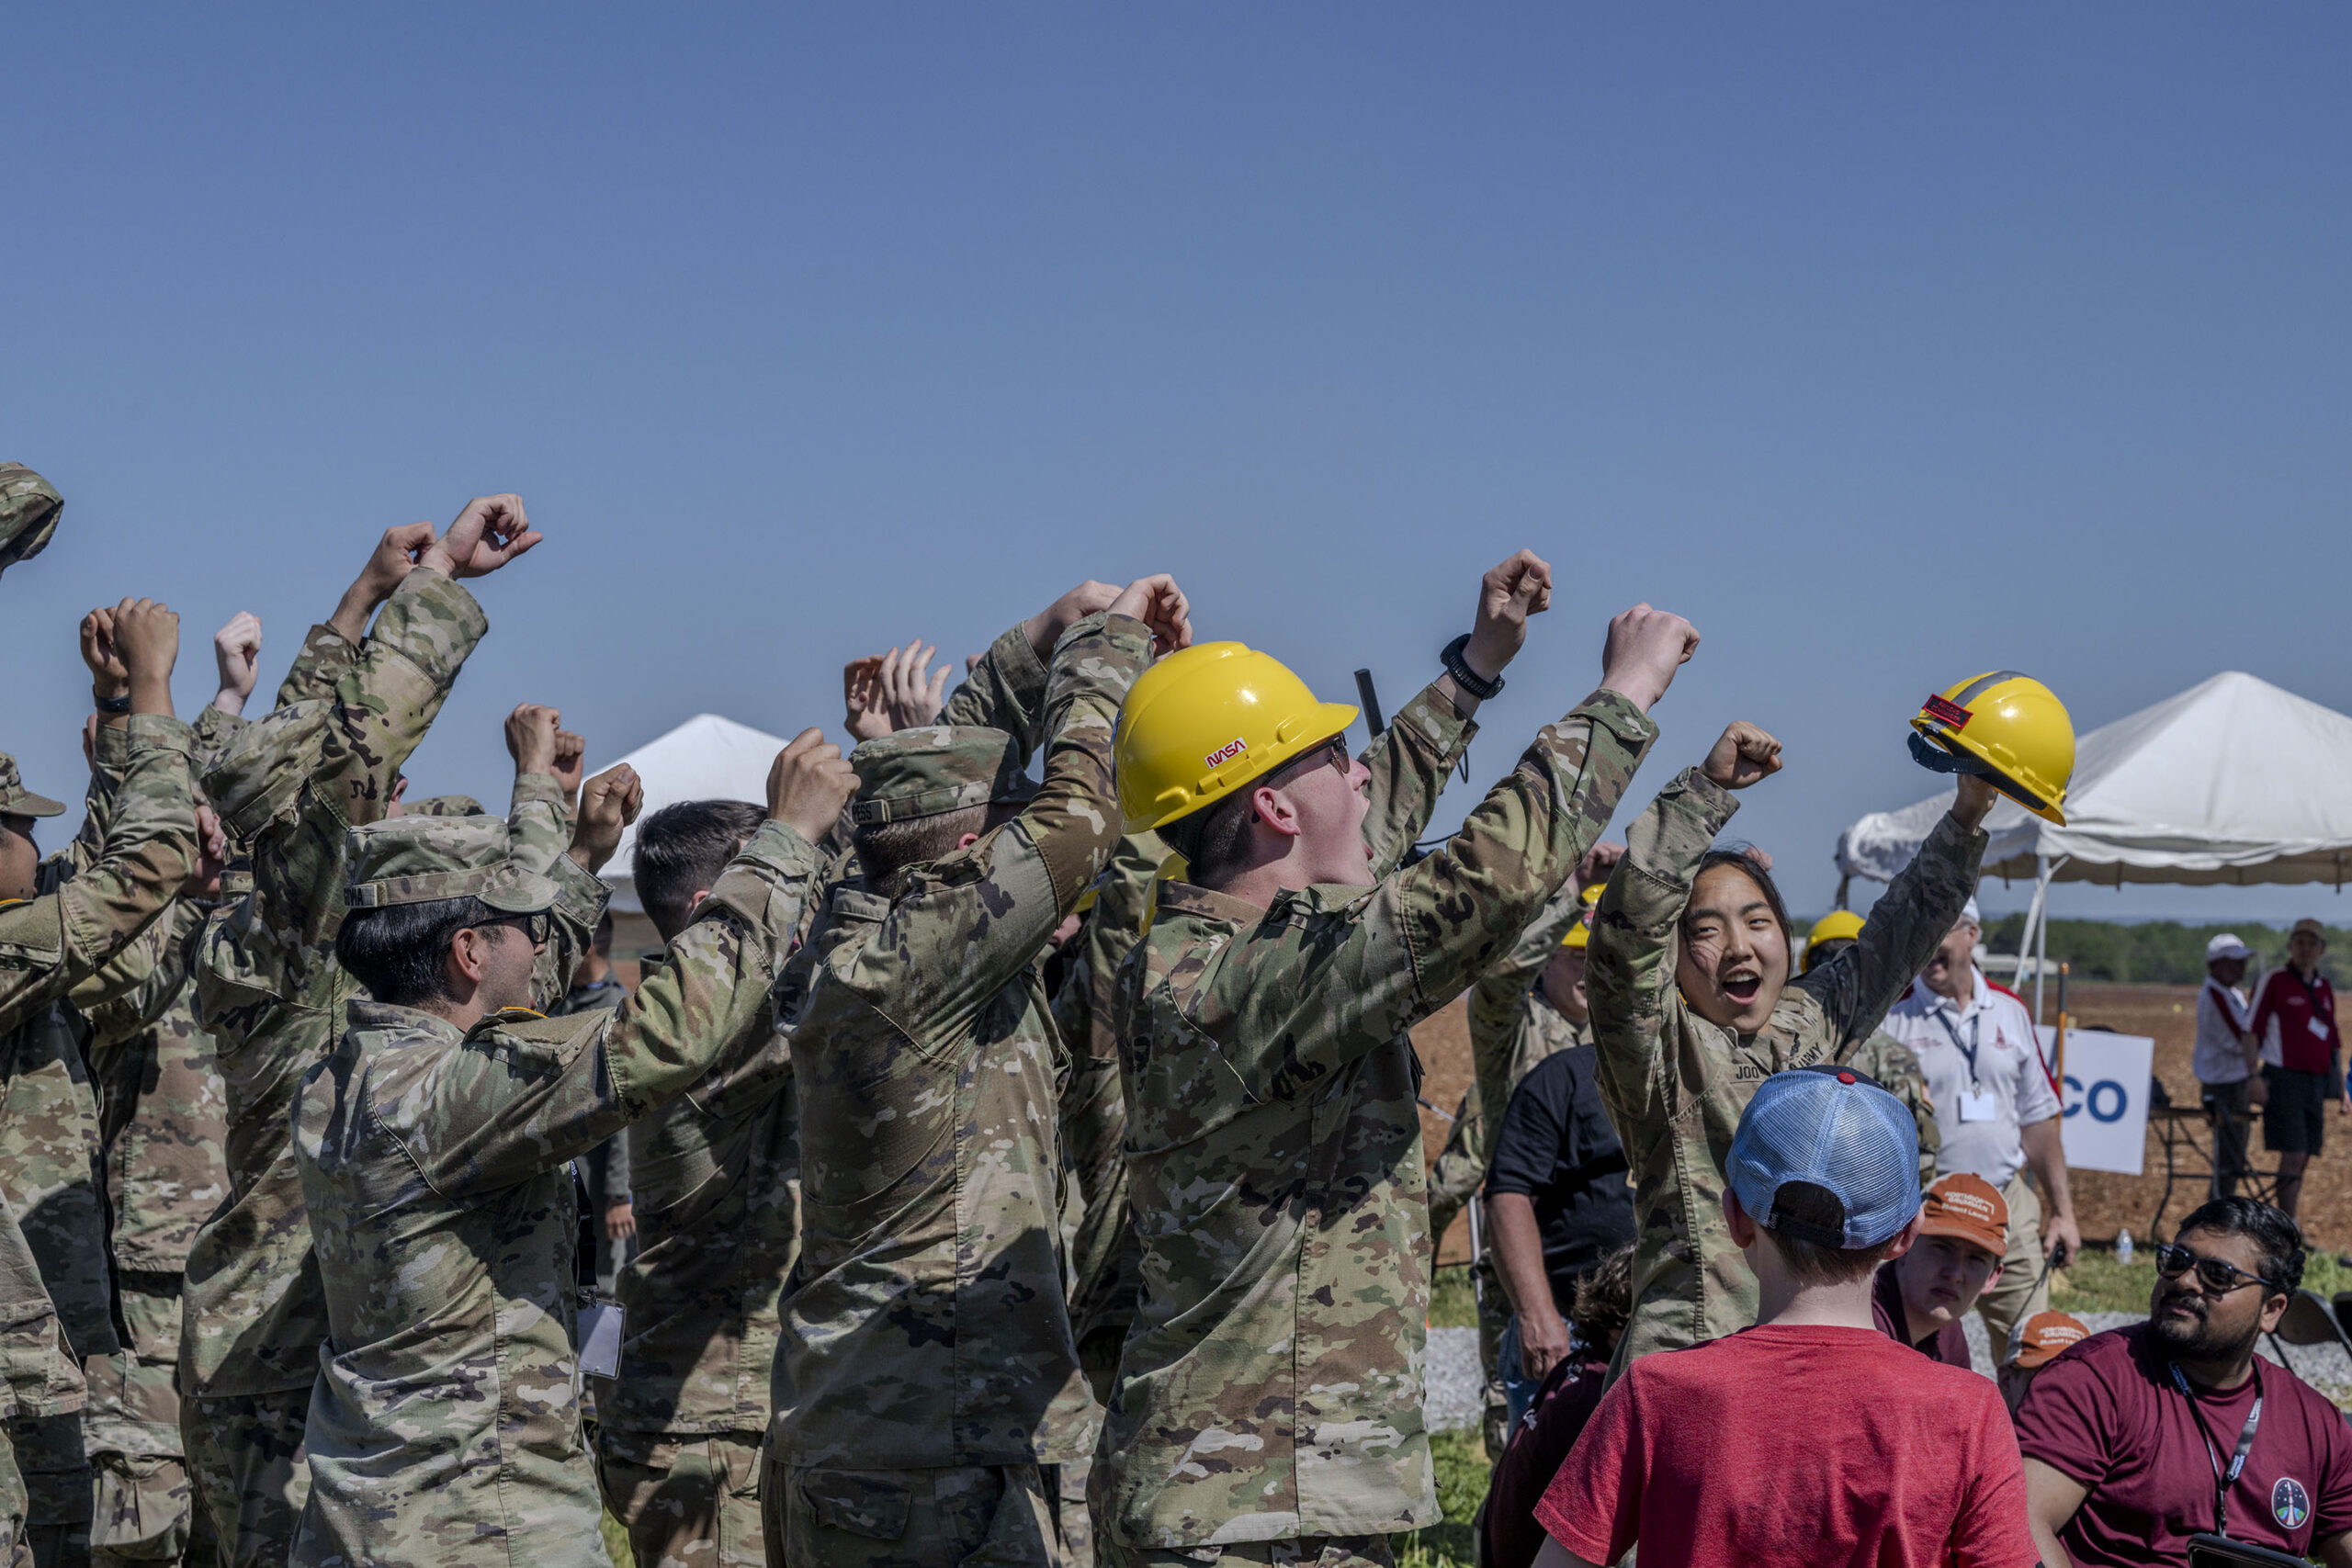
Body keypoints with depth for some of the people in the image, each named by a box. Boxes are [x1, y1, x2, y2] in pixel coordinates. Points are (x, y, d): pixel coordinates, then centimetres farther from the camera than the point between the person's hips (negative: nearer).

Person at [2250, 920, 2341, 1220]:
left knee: (2303, 1160, 8)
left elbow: (2333, 1040, 22)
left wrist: (2341, 1086, 19)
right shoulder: (2274, 981, -4)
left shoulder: (2324, 988, 15)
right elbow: (2252, 1031, -6)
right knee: (2293, 1156, -13)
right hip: (2285, 1079, -6)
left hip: (2316, 1081, 6)